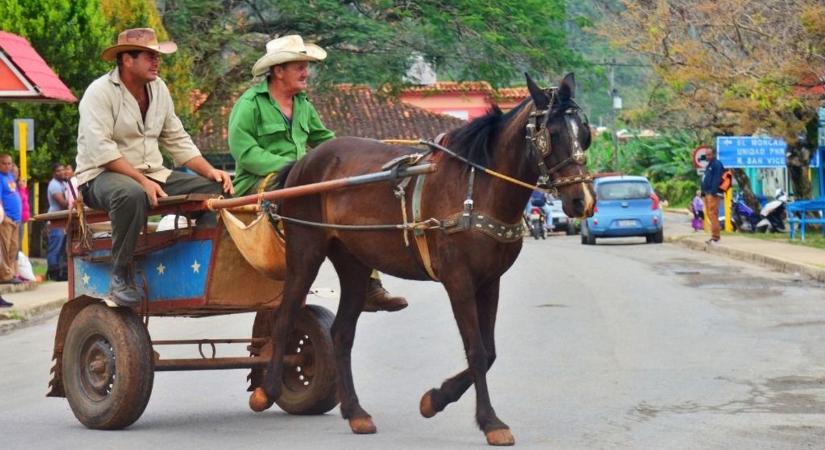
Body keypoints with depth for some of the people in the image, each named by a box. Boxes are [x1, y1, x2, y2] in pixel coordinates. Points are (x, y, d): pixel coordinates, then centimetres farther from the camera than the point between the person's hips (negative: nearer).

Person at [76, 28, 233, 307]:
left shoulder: (159, 88, 10)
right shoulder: (99, 93, -11)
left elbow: (177, 140, 13)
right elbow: (101, 150, -21)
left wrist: (210, 171, -3)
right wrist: (142, 181, -30)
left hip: (152, 174, 7)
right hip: (101, 176, -7)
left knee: (215, 189, -9)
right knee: (132, 195, -42)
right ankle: (121, 275, -28)